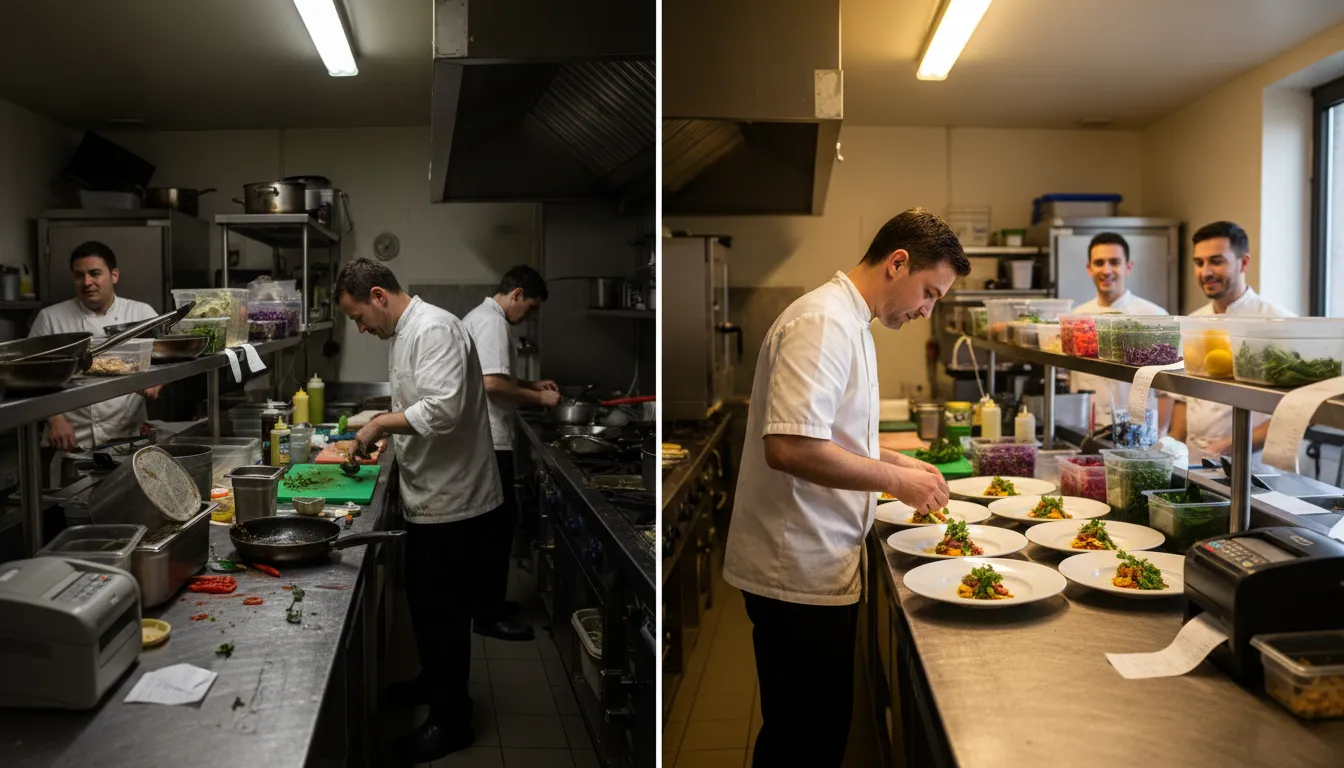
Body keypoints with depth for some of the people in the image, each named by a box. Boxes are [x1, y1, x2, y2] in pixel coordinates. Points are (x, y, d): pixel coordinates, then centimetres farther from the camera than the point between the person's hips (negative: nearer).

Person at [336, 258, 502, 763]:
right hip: (428, 496, 10)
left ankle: (451, 720, 17)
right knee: (425, 601, 22)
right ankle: (434, 682, 42)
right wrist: (379, 433, 7)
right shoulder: (404, 333, 12)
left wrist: (381, 423, -19)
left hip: (454, 500, -10)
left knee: (444, 609, 2)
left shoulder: (436, 329, -21)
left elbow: (443, 409, -32)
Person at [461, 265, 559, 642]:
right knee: (500, 522, -5)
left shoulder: (479, 316, 17)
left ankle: (486, 599, 27)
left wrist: (532, 384, 17)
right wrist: (538, 398, -14)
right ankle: (490, 615, 2)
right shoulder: (493, 322, -16)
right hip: (488, 441, -11)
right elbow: (493, 384, -26)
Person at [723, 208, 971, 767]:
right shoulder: (822, 323, -19)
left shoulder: (849, 322, 15)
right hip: (799, 573, -10)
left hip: (822, 566, 10)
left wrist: (898, 463, 12)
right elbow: (789, 447, -29)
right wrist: (895, 480, -18)